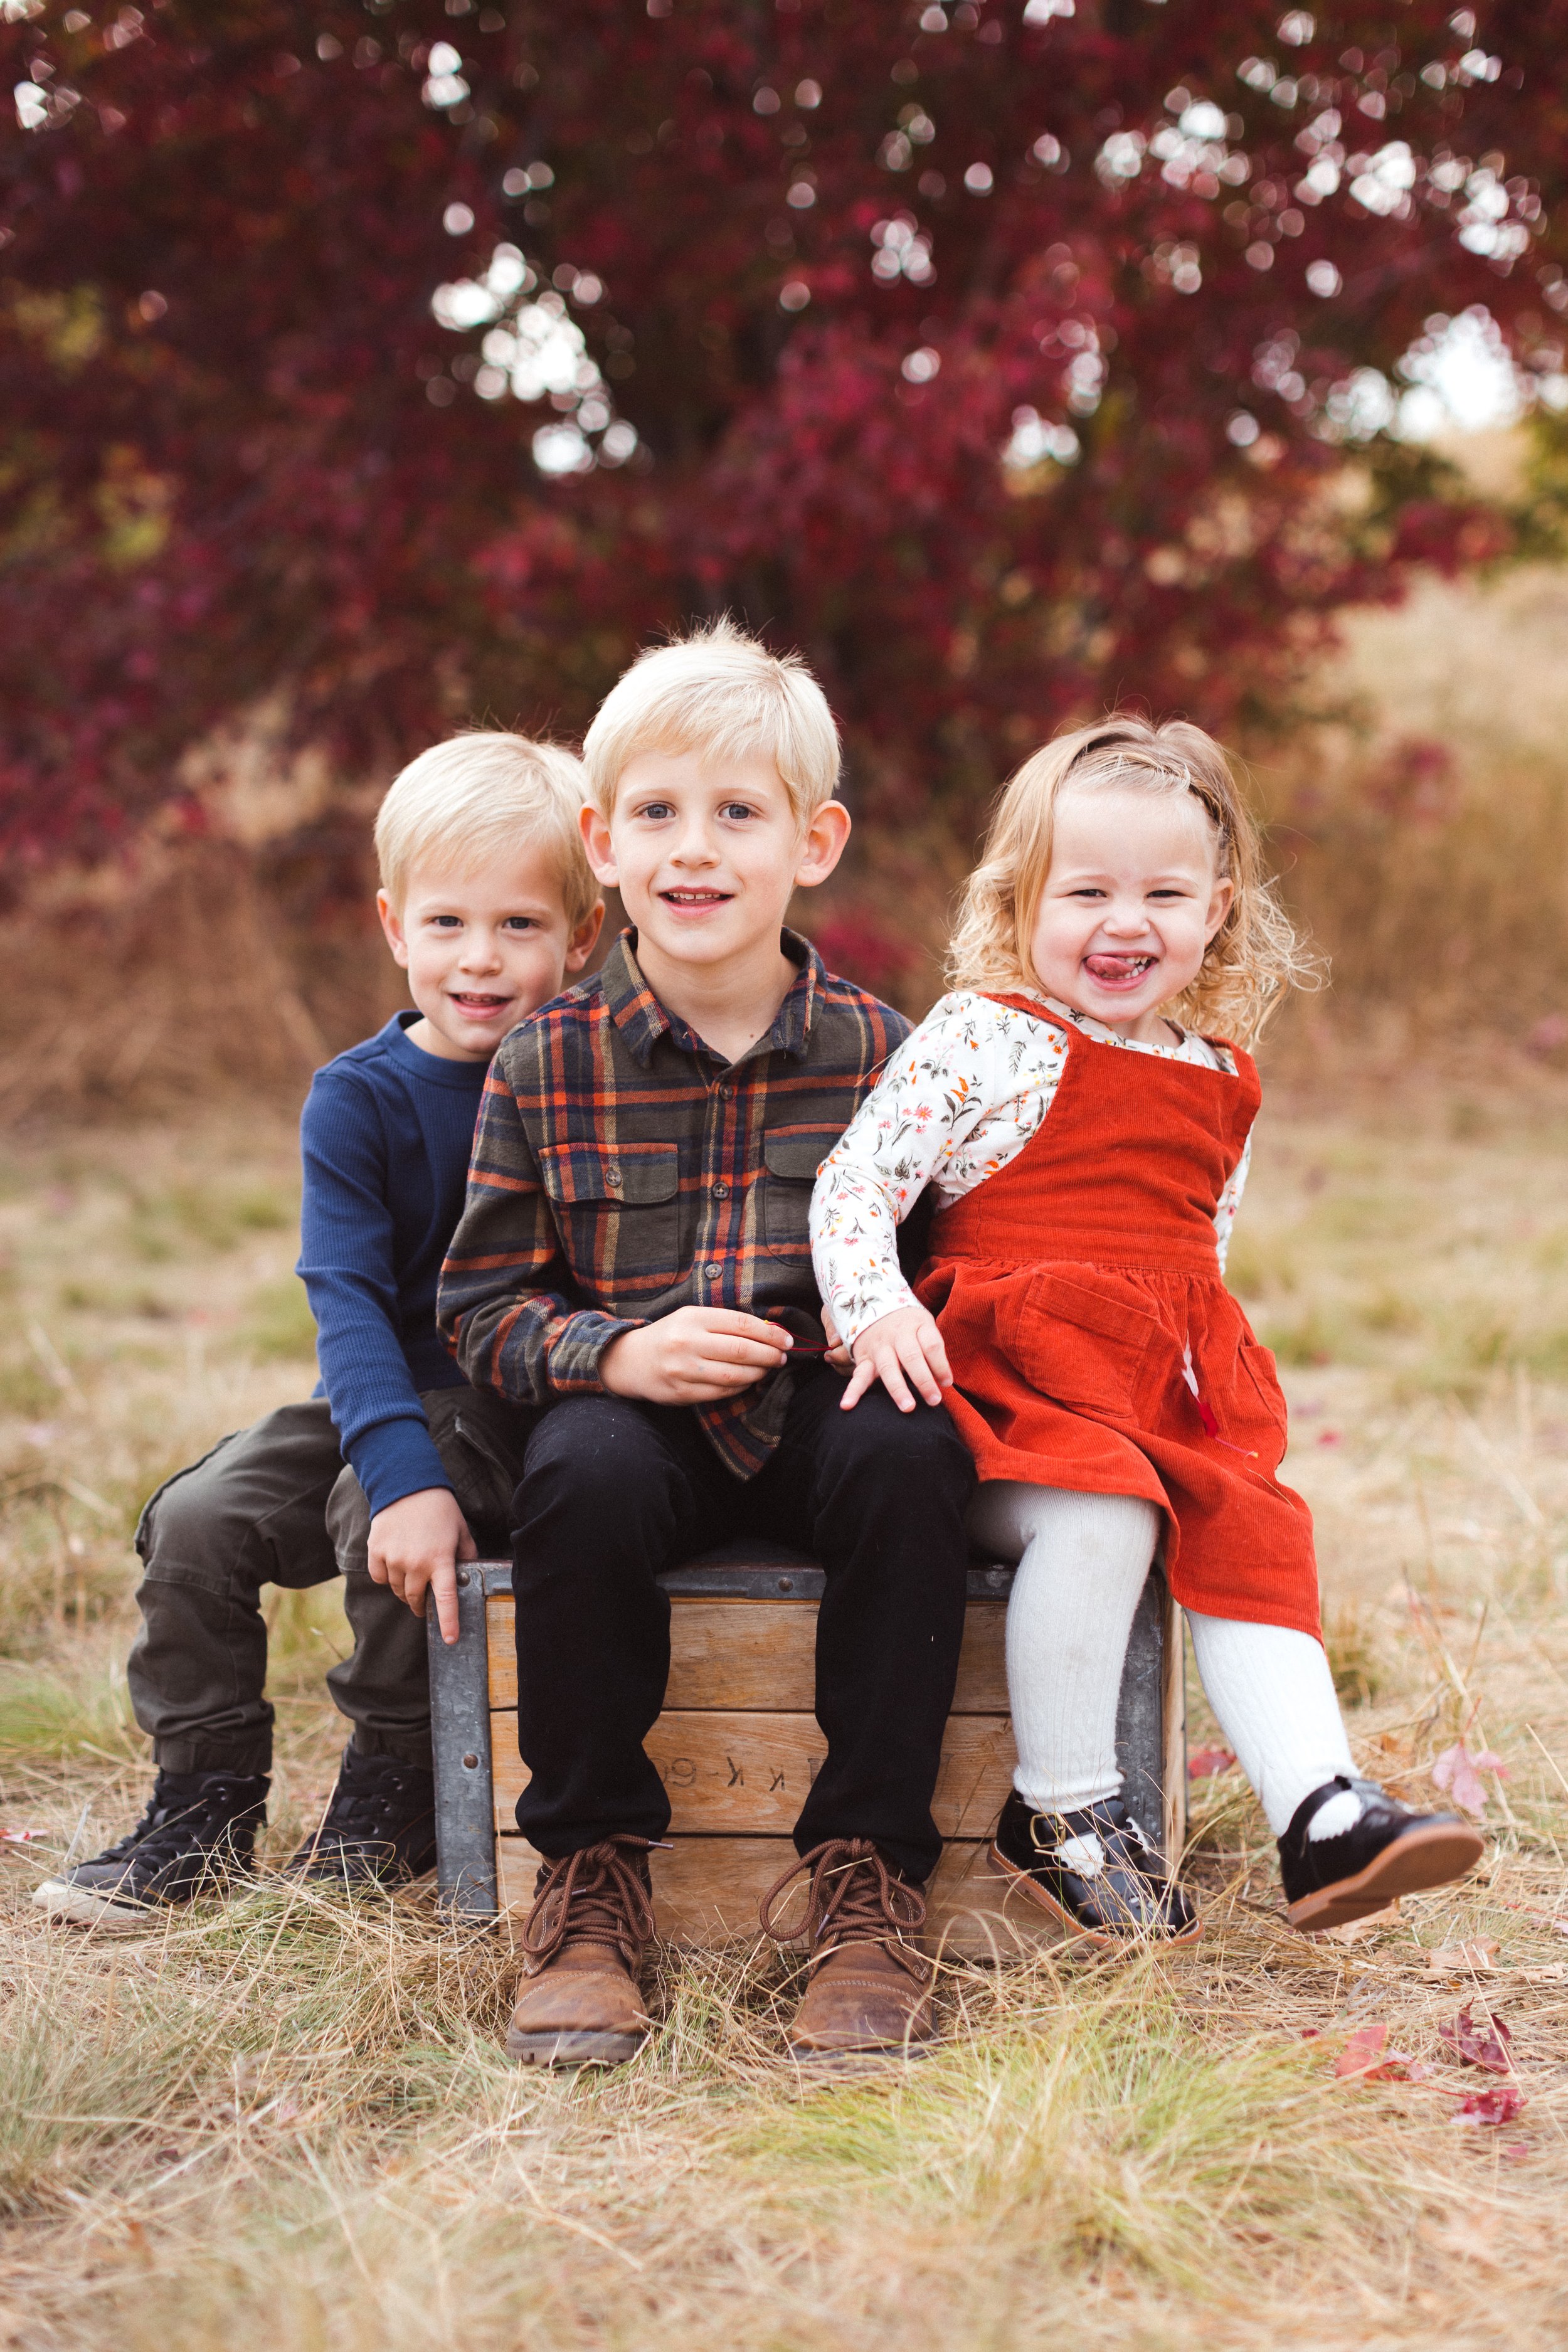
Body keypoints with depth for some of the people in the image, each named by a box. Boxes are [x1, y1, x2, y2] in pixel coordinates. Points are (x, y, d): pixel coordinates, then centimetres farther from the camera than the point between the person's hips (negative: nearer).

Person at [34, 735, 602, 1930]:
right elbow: (347, 1297, -13)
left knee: (375, 1514, -28)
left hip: (524, 1406, -4)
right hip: (387, 1395, 4)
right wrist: (401, 1471, -29)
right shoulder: (359, 1098, -4)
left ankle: (393, 1792, -6)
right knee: (198, 1519, -13)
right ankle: (206, 1809, 4)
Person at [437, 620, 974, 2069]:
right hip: (636, 1409, 0)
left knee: (909, 1459, -32)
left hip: (822, 1410, 1)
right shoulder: (549, 1065, 0)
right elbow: (484, 1306, 3)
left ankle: (865, 1876, -19)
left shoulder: (876, 1053, 2)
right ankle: (591, 1878, -15)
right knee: (586, 1474, -34)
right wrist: (618, 1350, -17)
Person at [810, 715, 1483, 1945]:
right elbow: (857, 1179, -8)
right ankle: (1061, 1808, -16)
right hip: (1009, 1380, -6)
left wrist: (1199, 1369, 15)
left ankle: (1323, 1812, -18)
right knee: (1101, 1515, -30)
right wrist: (876, 1306, -23)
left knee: (1249, 1532, -14)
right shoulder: (984, 1037, -2)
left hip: (1168, 1401, 6)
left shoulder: (1223, 1083, 17)